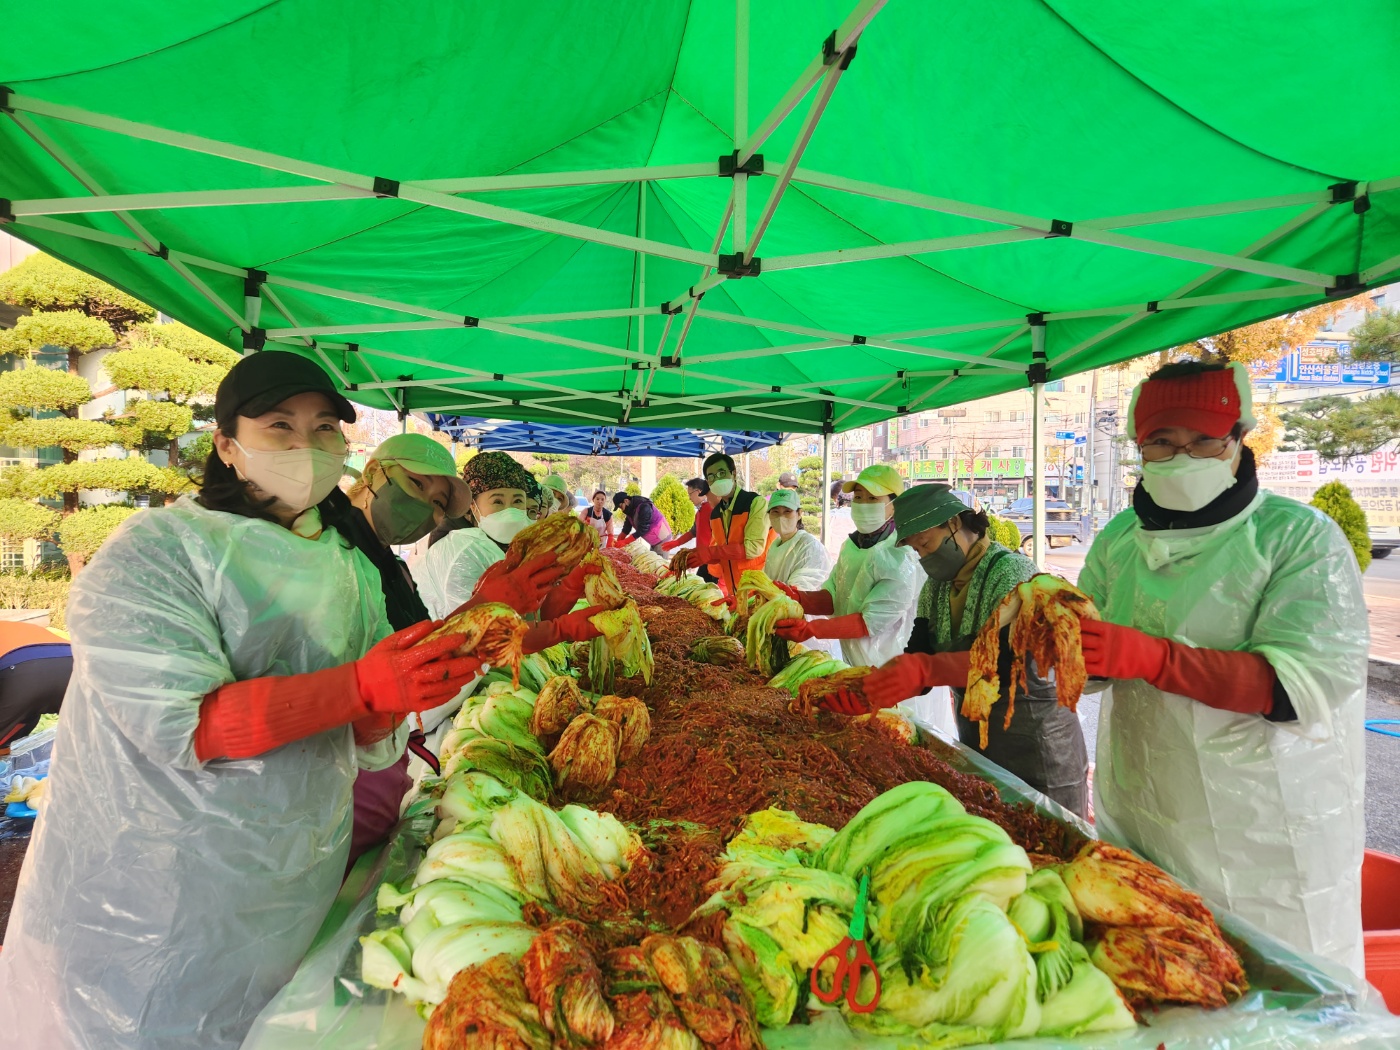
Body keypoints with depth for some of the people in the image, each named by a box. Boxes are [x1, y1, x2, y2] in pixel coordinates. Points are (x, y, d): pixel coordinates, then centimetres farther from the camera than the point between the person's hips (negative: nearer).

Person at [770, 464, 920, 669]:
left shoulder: (902, 557, -21)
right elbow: (833, 597, -2)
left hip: (887, 669, -6)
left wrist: (810, 629, -30)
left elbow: (872, 621, -24)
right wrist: (796, 598, -21)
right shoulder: (851, 544, 2)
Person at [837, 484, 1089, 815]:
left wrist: (926, 669, -44)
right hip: (974, 741, 7)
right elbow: (917, 659, -1)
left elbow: (1010, 660, -31)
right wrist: (870, 694, -19)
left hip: (1038, 750, -7)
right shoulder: (935, 589, 5)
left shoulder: (1012, 571, -18)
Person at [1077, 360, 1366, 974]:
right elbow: (1091, 659, 9)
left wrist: (1153, 657, -33)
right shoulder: (1120, 539, 5)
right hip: (1136, 819, 4)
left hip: (1267, 837, -4)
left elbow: (1303, 683, -21)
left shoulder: (1300, 537, -10)